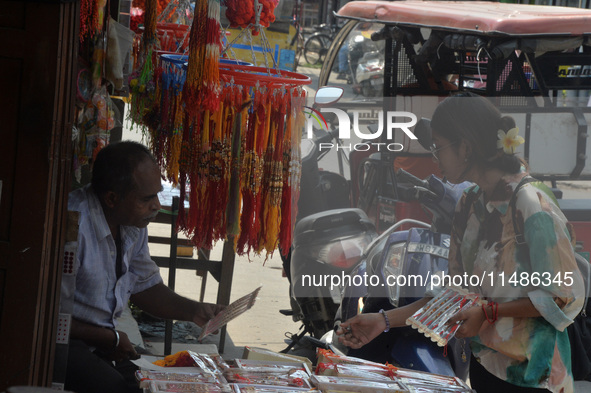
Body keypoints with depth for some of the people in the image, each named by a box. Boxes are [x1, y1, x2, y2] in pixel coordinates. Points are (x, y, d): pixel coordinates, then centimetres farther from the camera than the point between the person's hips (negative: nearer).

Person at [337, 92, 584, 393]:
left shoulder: (533, 208, -19)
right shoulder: (470, 205, 7)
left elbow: (564, 297, -16)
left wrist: (489, 311, -20)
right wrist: (385, 320, 5)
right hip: (484, 365, 7)